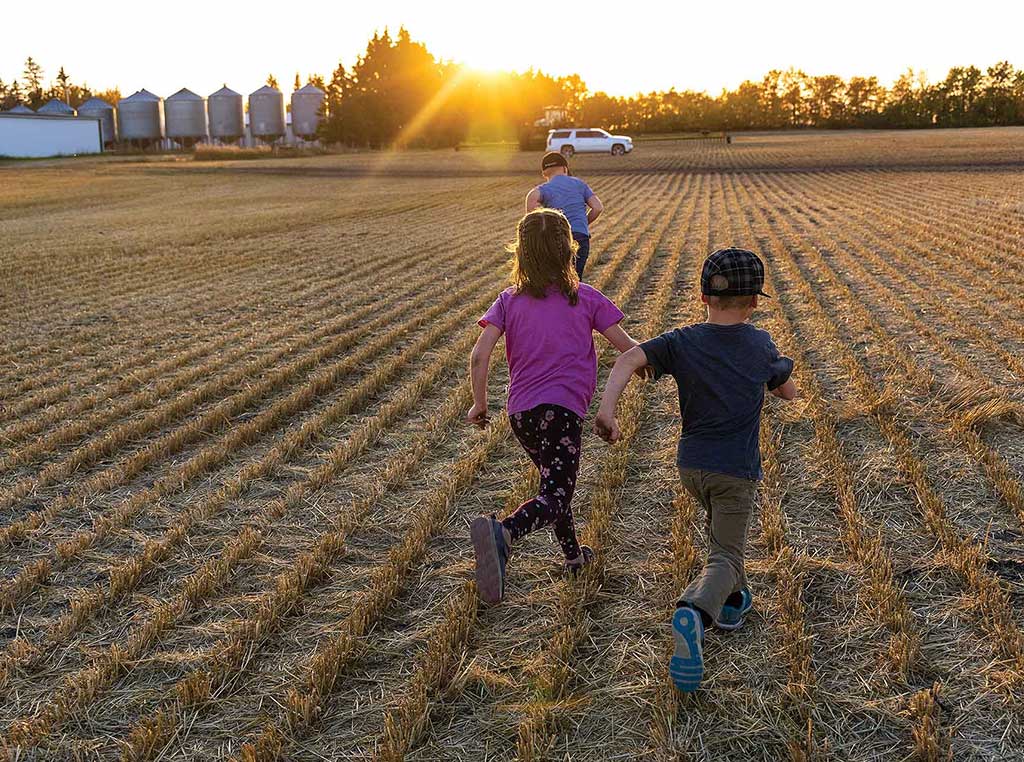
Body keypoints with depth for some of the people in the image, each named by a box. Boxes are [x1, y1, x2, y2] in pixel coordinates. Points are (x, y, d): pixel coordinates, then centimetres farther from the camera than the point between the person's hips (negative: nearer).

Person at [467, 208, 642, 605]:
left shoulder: (509, 300, 6)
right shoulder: (586, 298, 2)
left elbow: (479, 355, -5)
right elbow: (626, 346, 5)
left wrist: (479, 403, 7)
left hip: (520, 412, 5)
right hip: (563, 408, -5)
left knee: (555, 479, 26)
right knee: (555, 498, -9)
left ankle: (573, 554, 40)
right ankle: (503, 532, -38)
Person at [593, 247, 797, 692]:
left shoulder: (682, 342, -5)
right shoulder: (760, 345, -3)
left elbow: (630, 359, -22)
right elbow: (788, 393, 12)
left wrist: (607, 408, -30)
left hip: (691, 465, 3)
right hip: (736, 469, -2)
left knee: (725, 529, 31)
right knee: (724, 556, -1)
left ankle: (733, 600, 41)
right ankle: (694, 611, -30)